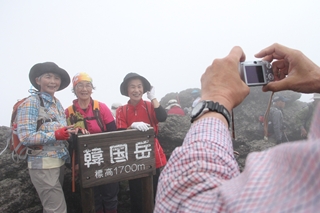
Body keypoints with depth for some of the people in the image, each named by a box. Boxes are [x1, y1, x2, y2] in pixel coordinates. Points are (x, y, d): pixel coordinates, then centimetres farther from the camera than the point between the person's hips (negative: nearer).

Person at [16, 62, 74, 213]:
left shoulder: (57, 103, 10)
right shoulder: (31, 103, -12)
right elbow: (25, 137, -18)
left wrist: (72, 131, -4)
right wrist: (55, 135, -28)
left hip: (60, 162, 7)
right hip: (43, 165, -7)